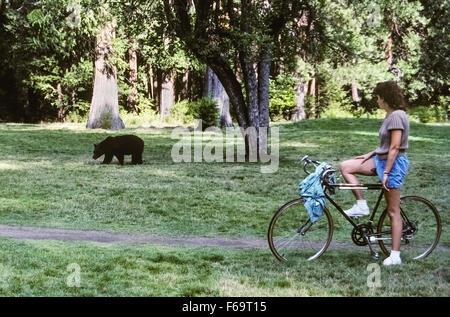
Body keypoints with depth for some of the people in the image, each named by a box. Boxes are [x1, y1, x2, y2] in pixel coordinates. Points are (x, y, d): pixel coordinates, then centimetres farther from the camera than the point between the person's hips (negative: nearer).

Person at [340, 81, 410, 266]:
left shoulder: (396, 116, -18)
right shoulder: (390, 116, 12)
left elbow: (394, 147, -22)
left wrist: (386, 173, -22)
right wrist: (371, 154, 11)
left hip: (394, 163, -10)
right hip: (382, 160, 10)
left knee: (393, 212, -5)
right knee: (346, 167, 3)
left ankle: (395, 256, 0)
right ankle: (362, 206, 6)